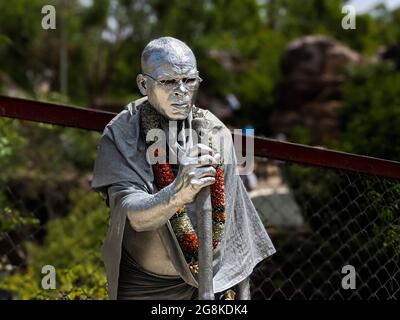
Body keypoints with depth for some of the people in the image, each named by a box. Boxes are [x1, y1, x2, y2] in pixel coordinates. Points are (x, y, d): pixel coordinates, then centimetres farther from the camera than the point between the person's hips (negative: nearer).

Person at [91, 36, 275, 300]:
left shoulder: (215, 132, -5)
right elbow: (135, 215, -28)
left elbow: (233, 218, 5)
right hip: (145, 287, -2)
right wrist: (178, 193, -46)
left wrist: (238, 284, 8)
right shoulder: (121, 136, -15)